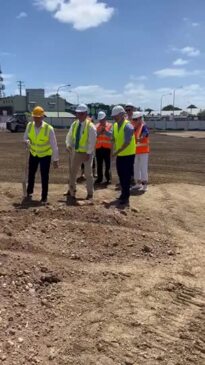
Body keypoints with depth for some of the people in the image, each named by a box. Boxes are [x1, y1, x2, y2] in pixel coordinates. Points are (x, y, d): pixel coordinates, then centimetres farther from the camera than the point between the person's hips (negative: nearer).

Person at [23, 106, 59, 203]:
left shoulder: (49, 129, -24)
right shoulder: (29, 125, -12)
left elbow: (54, 145, -20)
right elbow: (25, 137, 4)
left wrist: (56, 159, -18)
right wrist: (27, 141, -22)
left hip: (45, 155, -4)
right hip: (33, 154, 4)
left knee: (44, 177, -1)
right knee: (31, 174, 14)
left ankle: (44, 197, 14)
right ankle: (29, 193, 36)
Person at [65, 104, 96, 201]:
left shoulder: (90, 126, -16)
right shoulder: (74, 124, 2)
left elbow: (92, 141, -18)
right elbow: (69, 136, 11)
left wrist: (88, 153, -21)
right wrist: (68, 145, -8)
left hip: (87, 153, -6)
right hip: (76, 152, 6)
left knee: (88, 174, 4)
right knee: (73, 172, 13)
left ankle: (90, 193, 18)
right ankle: (72, 191, 30)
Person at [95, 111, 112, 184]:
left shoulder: (110, 125, 2)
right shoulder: (97, 126, 11)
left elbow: (111, 135, -11)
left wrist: (105, 130, -20)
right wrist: (99, 132, -16)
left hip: (107, 147, -3)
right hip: (98, 147, 3)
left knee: (107, 164, 1)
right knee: (99, 164, 7)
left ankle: (108, 178, 7)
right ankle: (99, 178, 14)